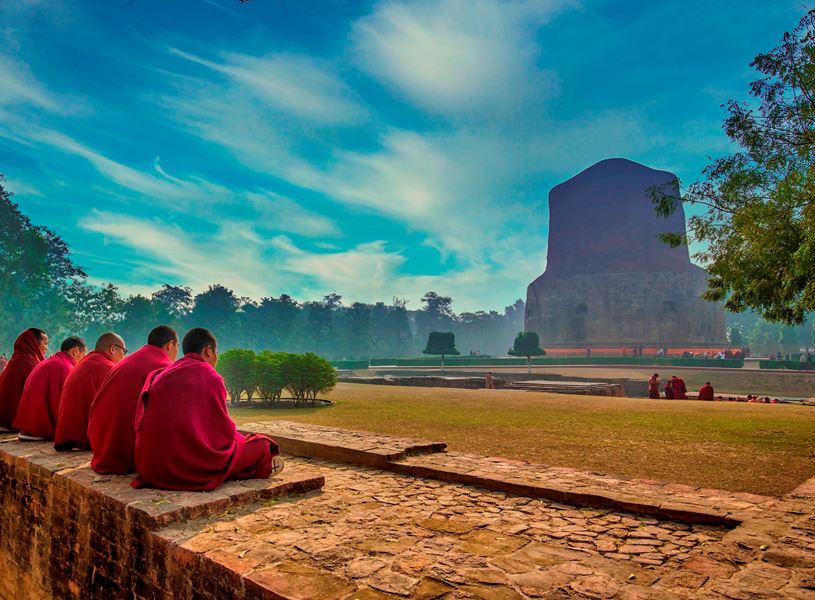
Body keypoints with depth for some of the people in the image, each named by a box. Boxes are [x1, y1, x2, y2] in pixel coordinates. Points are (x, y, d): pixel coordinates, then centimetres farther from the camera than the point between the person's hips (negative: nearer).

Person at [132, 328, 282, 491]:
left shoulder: (158, 376, 12)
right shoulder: (209, 376, -7)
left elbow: (140, 425, 15)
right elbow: (223, 428, -5)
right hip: (194, 467, -8)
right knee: (262, 445, 9)